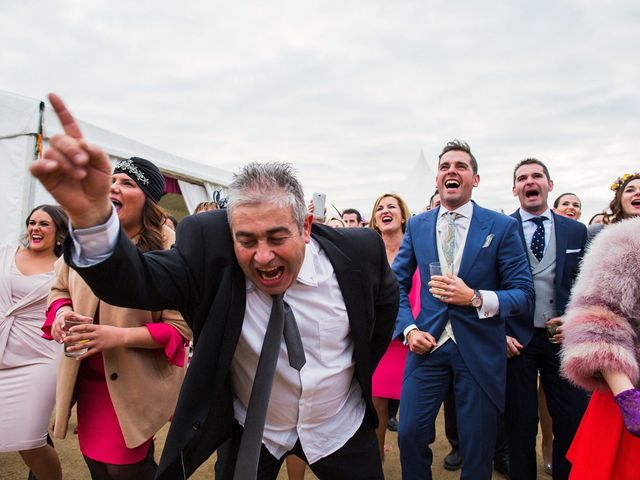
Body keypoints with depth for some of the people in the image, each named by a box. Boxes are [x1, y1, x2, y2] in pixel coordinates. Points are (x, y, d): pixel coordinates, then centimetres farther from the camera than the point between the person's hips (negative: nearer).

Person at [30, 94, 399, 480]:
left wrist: (362, 368, 2)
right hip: (251, 433, 0)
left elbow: (386, 300, 0)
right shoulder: (208, 245, -22)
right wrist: (92, 214, -53)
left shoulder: (360, 250, -19)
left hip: (342, 429, 1)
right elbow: (138, 282, -35)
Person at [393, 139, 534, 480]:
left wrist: (475, 298, -21)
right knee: (409, 434, 5)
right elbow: (398, 284, 8)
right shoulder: (416, 226, 4)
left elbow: (525, 294, -5)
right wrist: (408, 329, -6)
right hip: (427, 344, 2)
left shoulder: (502, 227, -4)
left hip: (480, 350, -1)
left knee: (478, 447, 13)